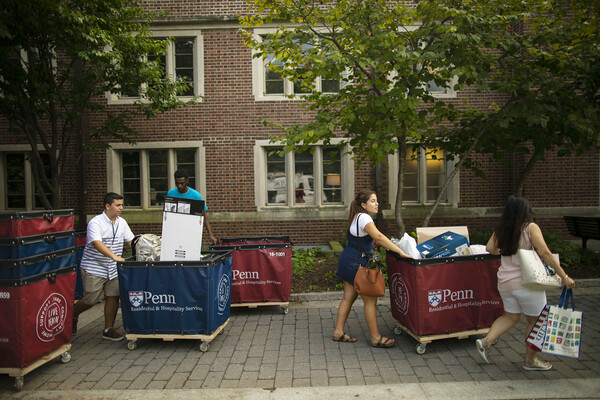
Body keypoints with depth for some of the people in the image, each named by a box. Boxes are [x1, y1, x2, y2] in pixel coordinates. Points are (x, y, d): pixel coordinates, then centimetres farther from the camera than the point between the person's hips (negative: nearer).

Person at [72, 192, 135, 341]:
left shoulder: (121, 223, 6)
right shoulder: (95, 223, -16)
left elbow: (130, 240, 11)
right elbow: (97, 243, -30)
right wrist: (114, 256, -41)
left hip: (113, 269, 6)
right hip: (94, 268, -6)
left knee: (113, 297, 2)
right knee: (91, 300, 3)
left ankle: (108, 329, 15)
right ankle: (72, 316, 34)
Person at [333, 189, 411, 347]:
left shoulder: (360, 217, 14)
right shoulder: (363, 218, -19)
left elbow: (373, 238, 19)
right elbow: (379, 237, -28)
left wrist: (392, 246, 10)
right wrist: (400, 252, -27)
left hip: (347, 262, 10)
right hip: (355, 264, -10)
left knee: (348, 297, 15)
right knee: (370, 299, 0)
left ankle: (338, 332, 24)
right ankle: (376, 338, 10)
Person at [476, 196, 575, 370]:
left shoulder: (501, 230, 5)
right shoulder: (531, 227, -10)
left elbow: (489, 248, 4)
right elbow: (545, 253, -16)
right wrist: (564, 276, -13)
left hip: (504, 282, 6)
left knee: (511, 316, 21)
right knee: (535, 321, 13)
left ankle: (486, 341, 7)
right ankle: (530, 361, 23)